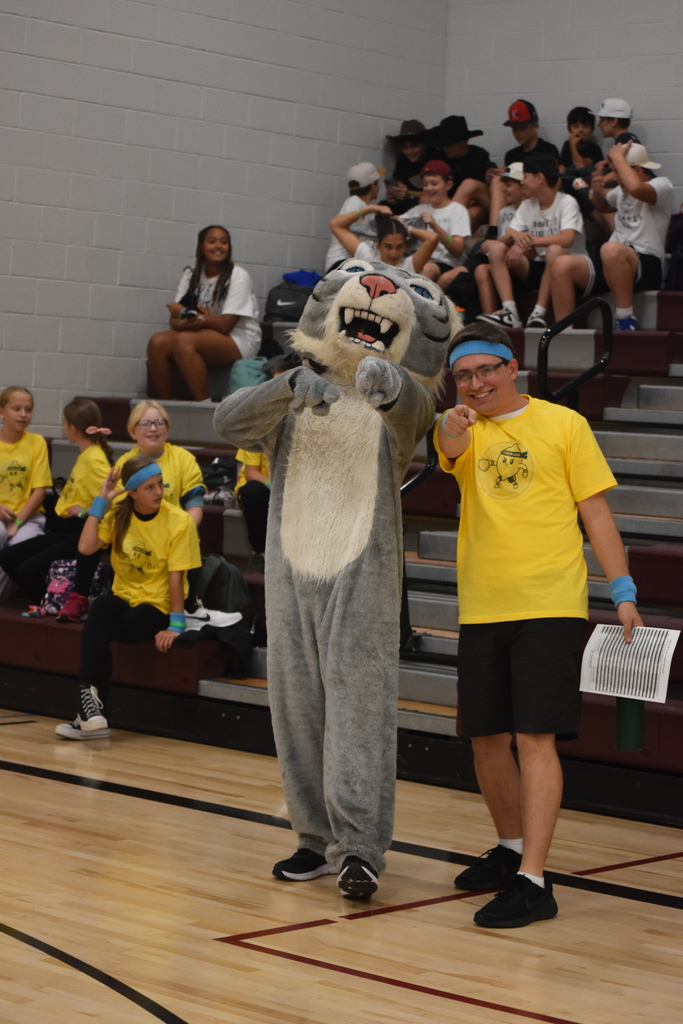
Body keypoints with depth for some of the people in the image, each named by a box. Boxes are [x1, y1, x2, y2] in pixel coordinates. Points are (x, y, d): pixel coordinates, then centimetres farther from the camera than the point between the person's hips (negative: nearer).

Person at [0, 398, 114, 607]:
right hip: (65, 529, 10)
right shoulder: (85, 455, 14)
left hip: (82, 534, -10)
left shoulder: (95, 459, -17)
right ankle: (41, 605, 14)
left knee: (30, 568, -24)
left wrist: (85, 512, -20)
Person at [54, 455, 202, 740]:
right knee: (102, 607, -33)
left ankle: (90, 704, -16)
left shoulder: (179, 522, -11)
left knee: (95, 631, -29)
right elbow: (86, 547, -12)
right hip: (124, 596, 4)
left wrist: (175, 625, -15)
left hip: (157, 606, -4)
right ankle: (91, 711, -32)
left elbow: (176, 576, -13)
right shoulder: (118, 515, 2)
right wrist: (101, 500, -9)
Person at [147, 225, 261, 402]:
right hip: (202, 335, 5)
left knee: (184, 341, -31)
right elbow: (174, 320, 2)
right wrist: (186, 323, -23)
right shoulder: (190, 275, 8)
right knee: (157, 342, -20)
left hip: (239, 341, -5)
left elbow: (225, 325, -15)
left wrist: (186, 313, -12)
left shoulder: (238, 276, -9)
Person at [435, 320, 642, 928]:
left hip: (550, 606, -4)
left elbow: (596, 510, 3)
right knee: (486, 739, 11)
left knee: (535, 737, -11)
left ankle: (532, 883, -11)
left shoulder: (563, 424, 2)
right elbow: (450, 449, -18)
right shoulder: (464, 431, 7)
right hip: (481, 609, 4)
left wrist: (622, 590, -2)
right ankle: (512, 849, 32)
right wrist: (452, 431, -42)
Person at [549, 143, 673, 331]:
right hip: (612, 262, 8)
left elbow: (636, 188, -29)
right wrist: (597, 191, 17)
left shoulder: (662, 186, -4)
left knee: (611, 250, -40)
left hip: (646, 265, -8)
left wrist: (617, 157, -13)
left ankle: (626, 320, -29)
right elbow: (601, 207, 42)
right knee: (562, 264, -16)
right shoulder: (621, 190, 21)